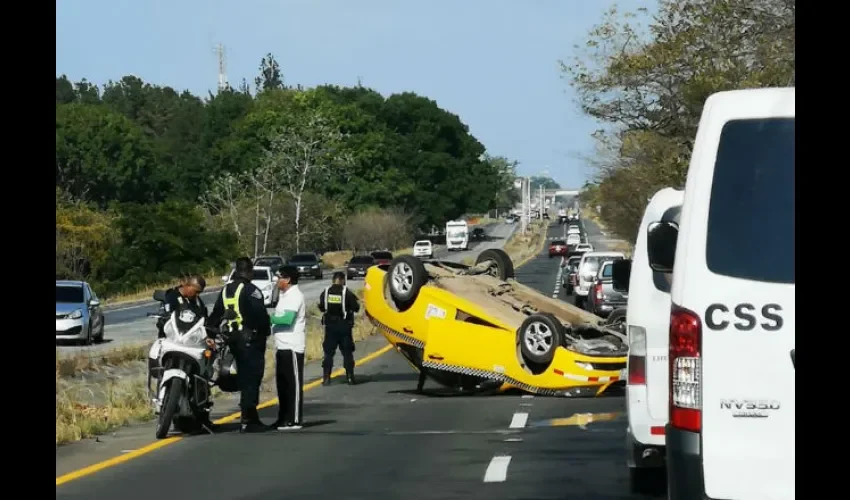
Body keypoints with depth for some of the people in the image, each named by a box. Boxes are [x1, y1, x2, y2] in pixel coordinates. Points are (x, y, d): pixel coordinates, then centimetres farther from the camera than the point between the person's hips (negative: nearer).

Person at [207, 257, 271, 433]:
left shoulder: (226, 290, 11)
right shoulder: (251, 290, -13)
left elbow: (216, 314, 12)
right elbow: (261, 314, -17)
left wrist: (211, 335, 15)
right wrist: (266, 331, -2)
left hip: (234, 338, 8)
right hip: (251, 338, -8)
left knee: (244, 377, 14)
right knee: (251, 378, -6)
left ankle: (252, 418, 19)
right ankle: (247, 420, -10)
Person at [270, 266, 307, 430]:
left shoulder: (295, 296, -12)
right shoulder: (285, 295, 19)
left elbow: (287, 319, -22)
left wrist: (272, 318, -11)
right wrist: (274, 319, 0)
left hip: (292, 347, -10)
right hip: (282, 346, 10)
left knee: (293, 384, -7)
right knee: (282, 383, 12)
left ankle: (294, 420, -6)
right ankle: (283, 418, 19)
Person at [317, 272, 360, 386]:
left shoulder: (326, 292, -2)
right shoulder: (347, 293, -9)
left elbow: (321, 307, 7)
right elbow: (356, 307, -6)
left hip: (330, 326, 2)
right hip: (344, 326, -2)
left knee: (328, 352, 7)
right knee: (347, 352, 7)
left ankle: (326, 378, 2)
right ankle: (350, 377, 5)